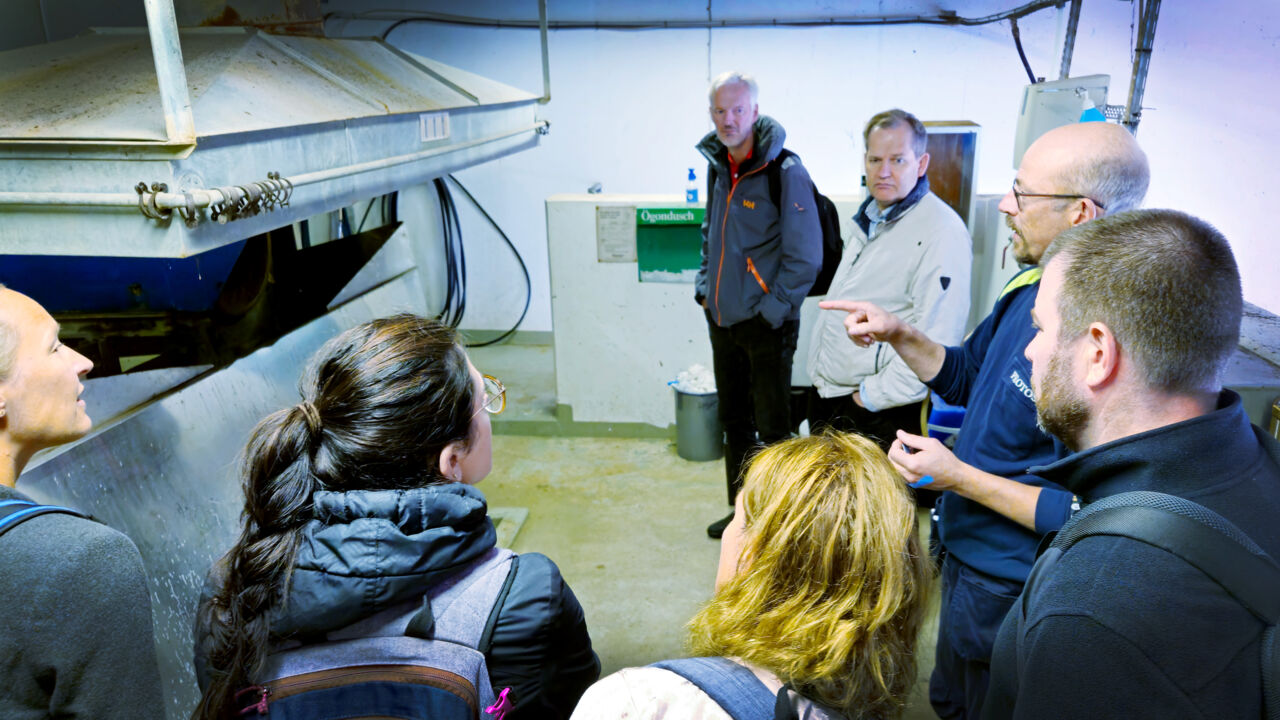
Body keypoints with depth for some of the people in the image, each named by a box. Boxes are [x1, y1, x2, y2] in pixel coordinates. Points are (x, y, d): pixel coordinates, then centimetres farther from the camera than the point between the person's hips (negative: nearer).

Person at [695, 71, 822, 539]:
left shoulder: (785, 172, -16)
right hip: (722, 321, 8)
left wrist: (771, 310, -15)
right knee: (733, 420, 18)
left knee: (773, 429, 2)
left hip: (767, 325, -7)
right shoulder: (717, 166, 7)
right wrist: (704, 288, 12)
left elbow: (805, 257, -16)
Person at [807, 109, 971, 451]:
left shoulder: (942, 230, -17)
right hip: (824, 395, 8)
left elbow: (936, 341, -24)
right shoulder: (868, 217, 12)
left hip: (879, 414, -8)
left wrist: (873, 395, -19)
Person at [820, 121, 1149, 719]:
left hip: (1011, 592, -8)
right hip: (965, 557, 9)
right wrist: (898, 335, -4)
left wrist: (958, 476, -26)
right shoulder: (1032, 287, -3)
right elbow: (964, 378, 11)